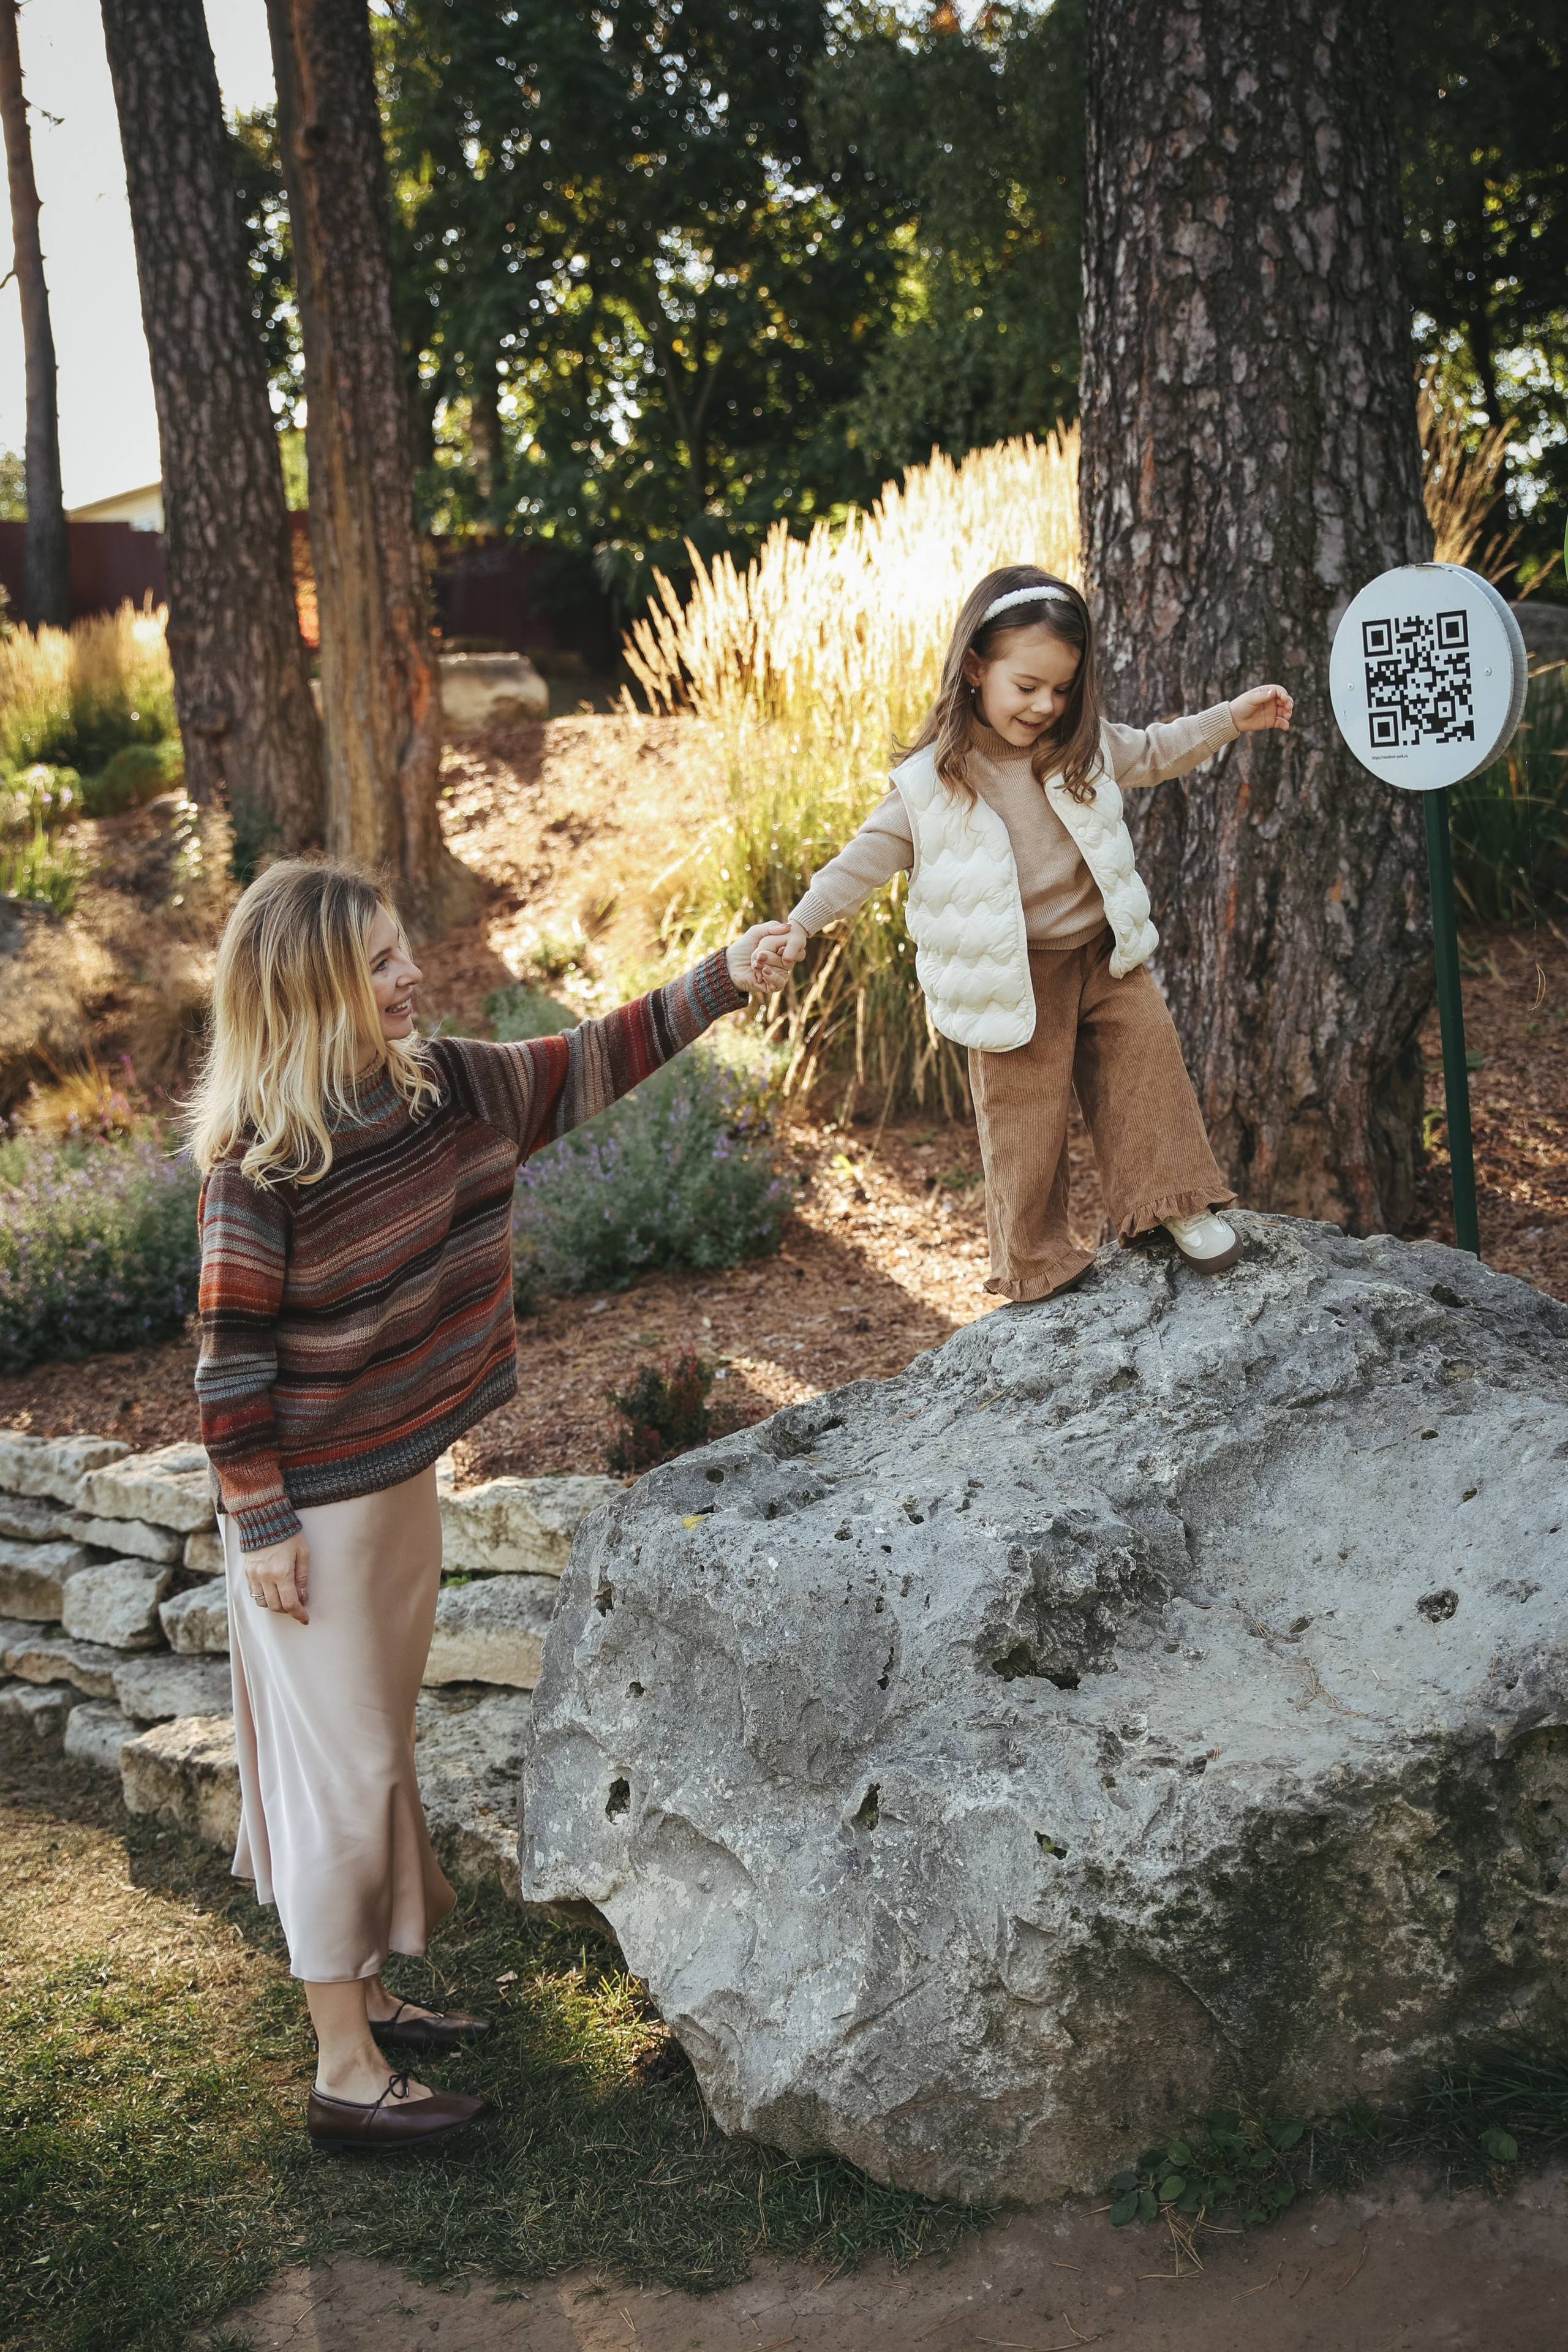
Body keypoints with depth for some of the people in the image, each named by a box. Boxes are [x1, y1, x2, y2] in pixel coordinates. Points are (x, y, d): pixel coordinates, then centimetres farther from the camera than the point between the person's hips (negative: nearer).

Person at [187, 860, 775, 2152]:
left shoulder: (442, 1086, -3)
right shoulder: (259, 1159, -22)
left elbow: (588, 1063, 7)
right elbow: (233, 1357, -18)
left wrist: (723, 978, 2)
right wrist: (258, 1525, -16)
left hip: (405, 1475, 8)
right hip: (313, 1508, -7)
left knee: (376, 1751, 19)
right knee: (342, 1768, 1)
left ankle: (364, 1990, 36)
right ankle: (347, 2075, 13)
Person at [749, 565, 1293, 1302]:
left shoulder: (1083, 747, -1)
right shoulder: (930, 782, -14)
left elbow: (1155, 751, 15)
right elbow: (869, 855, -10)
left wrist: (1234, 717, 10)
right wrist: (799, 925, -17)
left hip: (1102, 952, 4)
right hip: (1013, 980, -4)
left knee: (1149, 1068, 5)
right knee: (1023, 1123, 2)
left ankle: (1176, 1205, 22)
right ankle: (1037, 1267, 17)